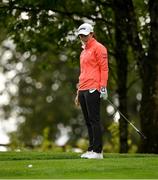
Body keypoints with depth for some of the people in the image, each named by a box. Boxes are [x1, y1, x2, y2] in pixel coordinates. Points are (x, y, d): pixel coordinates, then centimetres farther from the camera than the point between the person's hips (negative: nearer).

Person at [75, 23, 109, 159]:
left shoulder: (98, 48, -1)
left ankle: (97, 151, -11)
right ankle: (91, 150, 9)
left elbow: (104, 68, -8)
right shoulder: (83, 52, 25)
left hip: (93, 90, -9)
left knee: (94, 120, -10)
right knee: (88, 122, 7)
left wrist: (103, 87, -16)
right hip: (83, 91, 9)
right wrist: (78, 93, 25)